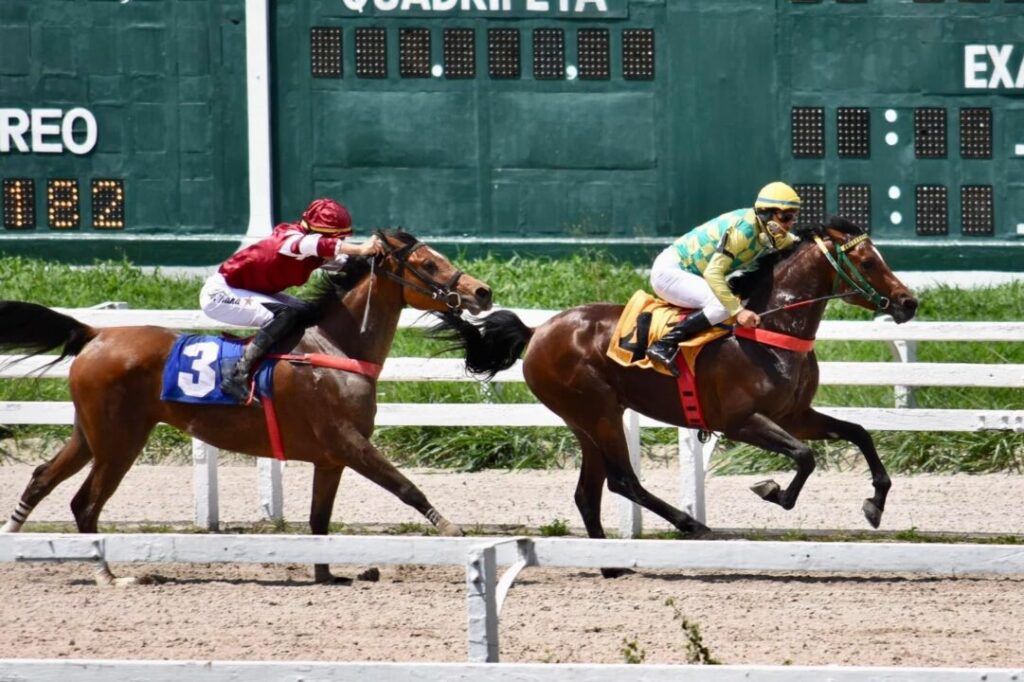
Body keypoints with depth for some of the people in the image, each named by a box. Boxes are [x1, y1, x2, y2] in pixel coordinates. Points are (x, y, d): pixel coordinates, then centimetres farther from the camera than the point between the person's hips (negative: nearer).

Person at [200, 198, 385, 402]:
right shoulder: (288, 239, -28)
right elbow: (318, 245, -49)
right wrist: (360, 249, -58)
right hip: (219, 293, -10)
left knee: (308, 315, 4)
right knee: (286, 315, -27)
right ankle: (236, 377, -30)